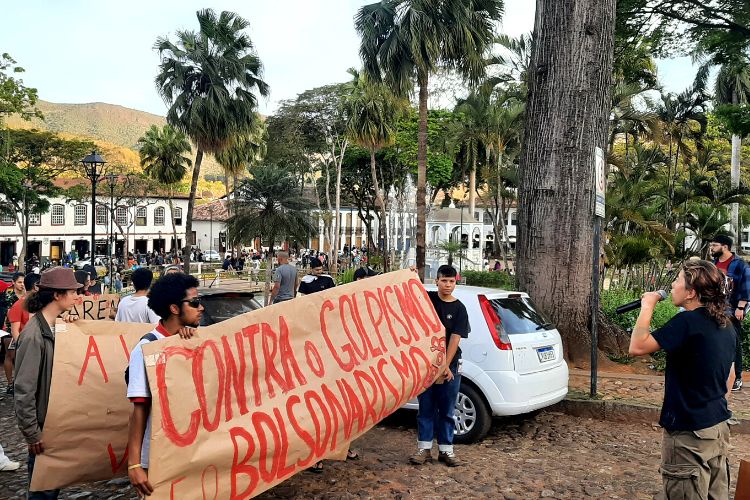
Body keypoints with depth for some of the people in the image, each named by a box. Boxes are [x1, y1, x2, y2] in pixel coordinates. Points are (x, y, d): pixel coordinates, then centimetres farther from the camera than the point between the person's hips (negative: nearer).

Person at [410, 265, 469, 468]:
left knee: (447, 410, 8)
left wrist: (446, 366, -14)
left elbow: (455, 338, -8)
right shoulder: (427, 299, 2)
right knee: (426, 408, 7)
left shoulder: (458, 308, -3)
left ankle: (446, 450, 18)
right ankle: (424, 448, 15)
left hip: (449, 366, -1)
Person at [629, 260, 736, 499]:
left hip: (689, 434, -8)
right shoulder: (726, 326, 7)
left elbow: (637, 347, -24)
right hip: (719, 427, 9)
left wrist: (647, 306, -14)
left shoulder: (688, 321, -21)